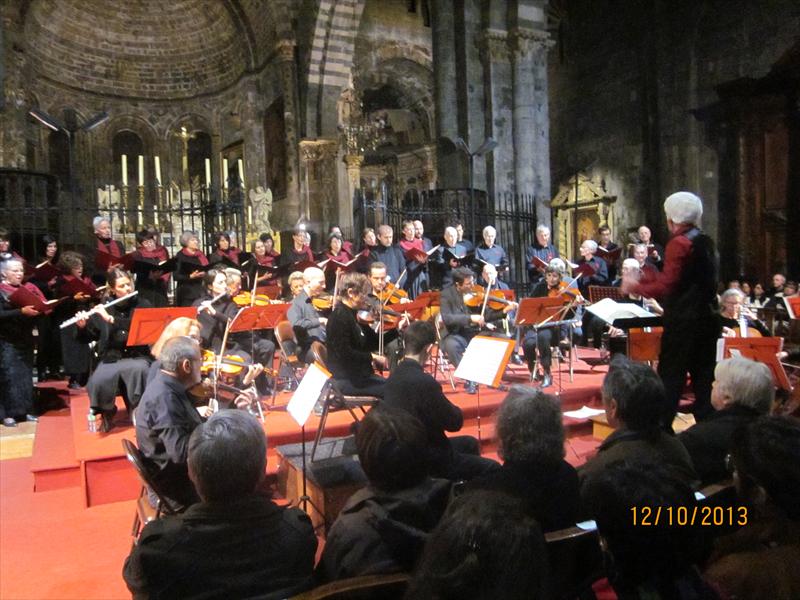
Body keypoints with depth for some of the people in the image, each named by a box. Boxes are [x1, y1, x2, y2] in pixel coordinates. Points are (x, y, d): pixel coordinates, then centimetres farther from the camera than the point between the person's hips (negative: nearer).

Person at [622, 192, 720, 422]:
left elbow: (666, 286, -20)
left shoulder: (679, 243, -15)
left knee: (670, 377, -2)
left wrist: (636, 286, -7)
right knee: (703, 377, 13)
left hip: (683, 322, -8)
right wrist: (646, 281, 19)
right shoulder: (706, 242, 12)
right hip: (707, 319, 8)